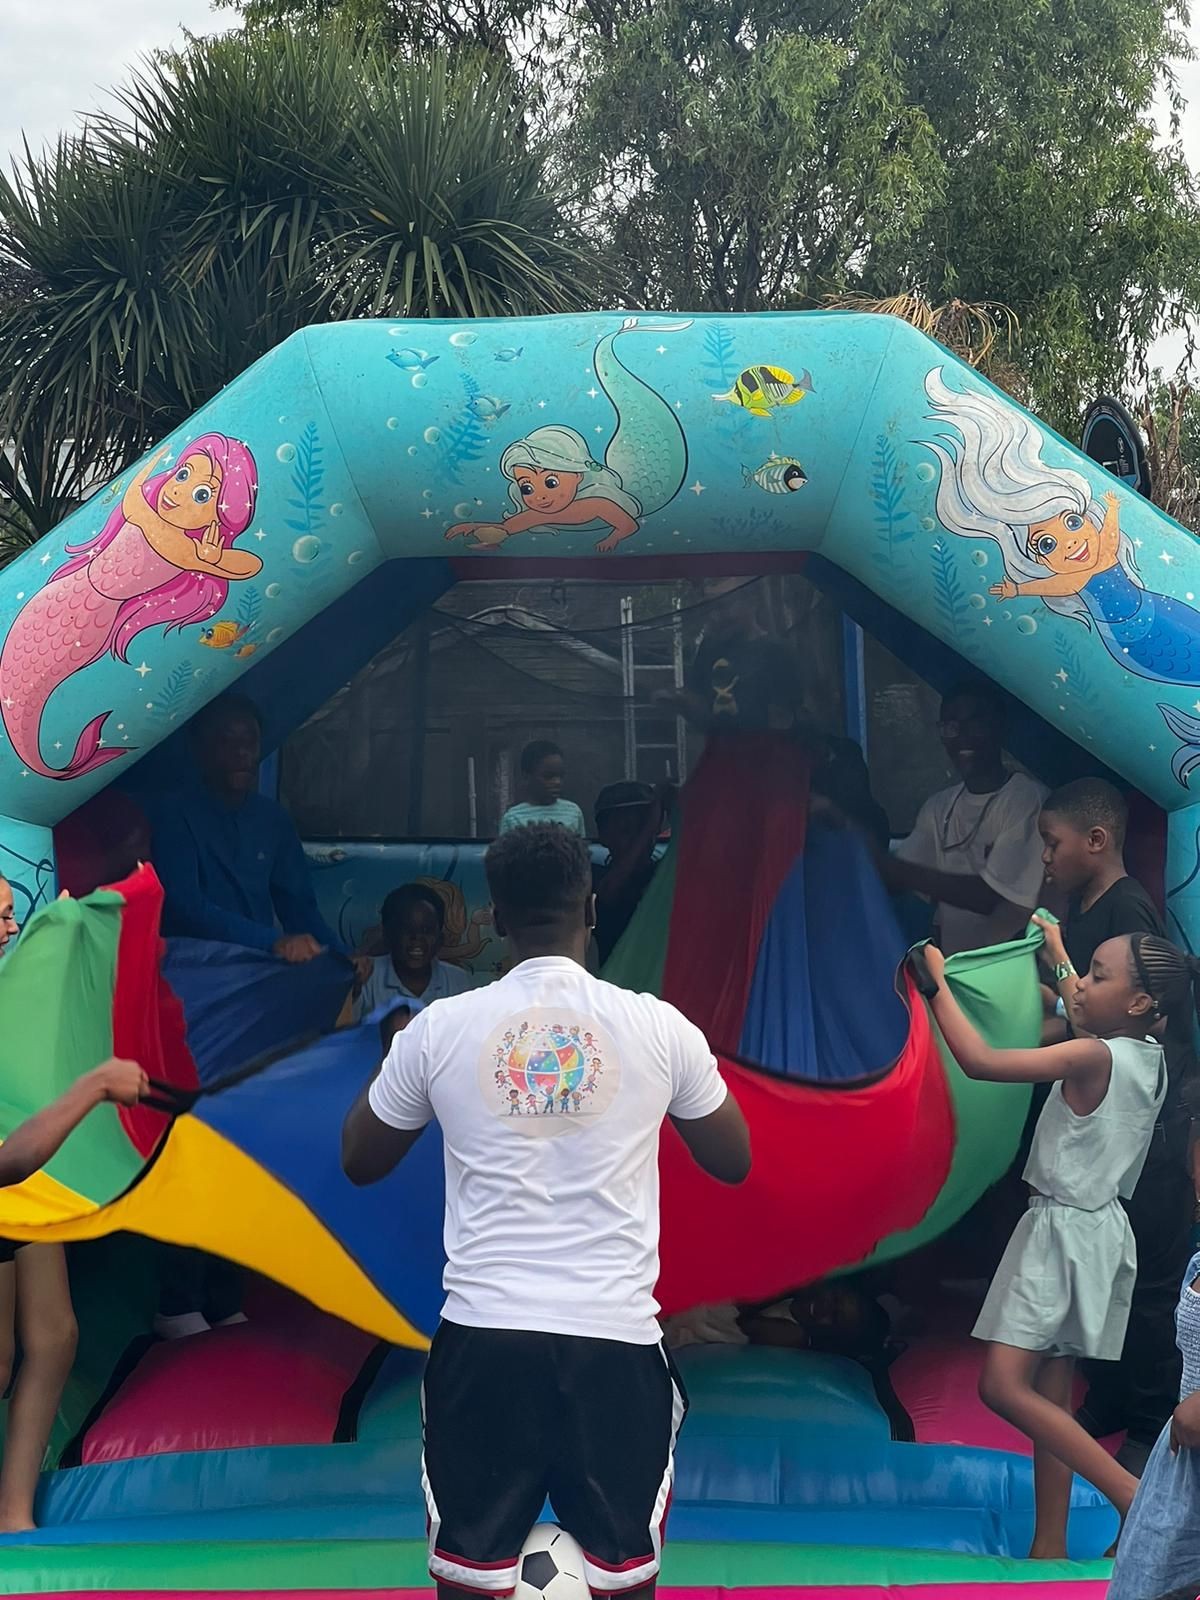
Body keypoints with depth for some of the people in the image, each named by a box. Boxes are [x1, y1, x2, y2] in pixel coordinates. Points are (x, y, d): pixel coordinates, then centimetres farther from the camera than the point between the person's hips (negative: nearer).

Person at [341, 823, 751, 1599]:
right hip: (615, 1339, 0)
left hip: (484, 1337, 1)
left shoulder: (440, 1026, -2)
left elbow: (361, 1161, 13)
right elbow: (733, 1162, 11)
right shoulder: (659, 1026, -3)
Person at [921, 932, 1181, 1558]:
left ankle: (1130, 1491, -10)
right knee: (1051, 1393, 12)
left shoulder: (1094, 1057, -21)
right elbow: (1076, 1012, 27)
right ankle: (1050, 1548, 16)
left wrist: (939, 981, -18)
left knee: (1004, 1385, -9)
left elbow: (979, 1061, -27)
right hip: (1094, 1229, 9)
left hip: (1066, 1230, -9)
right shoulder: (1149, 1057, 4)